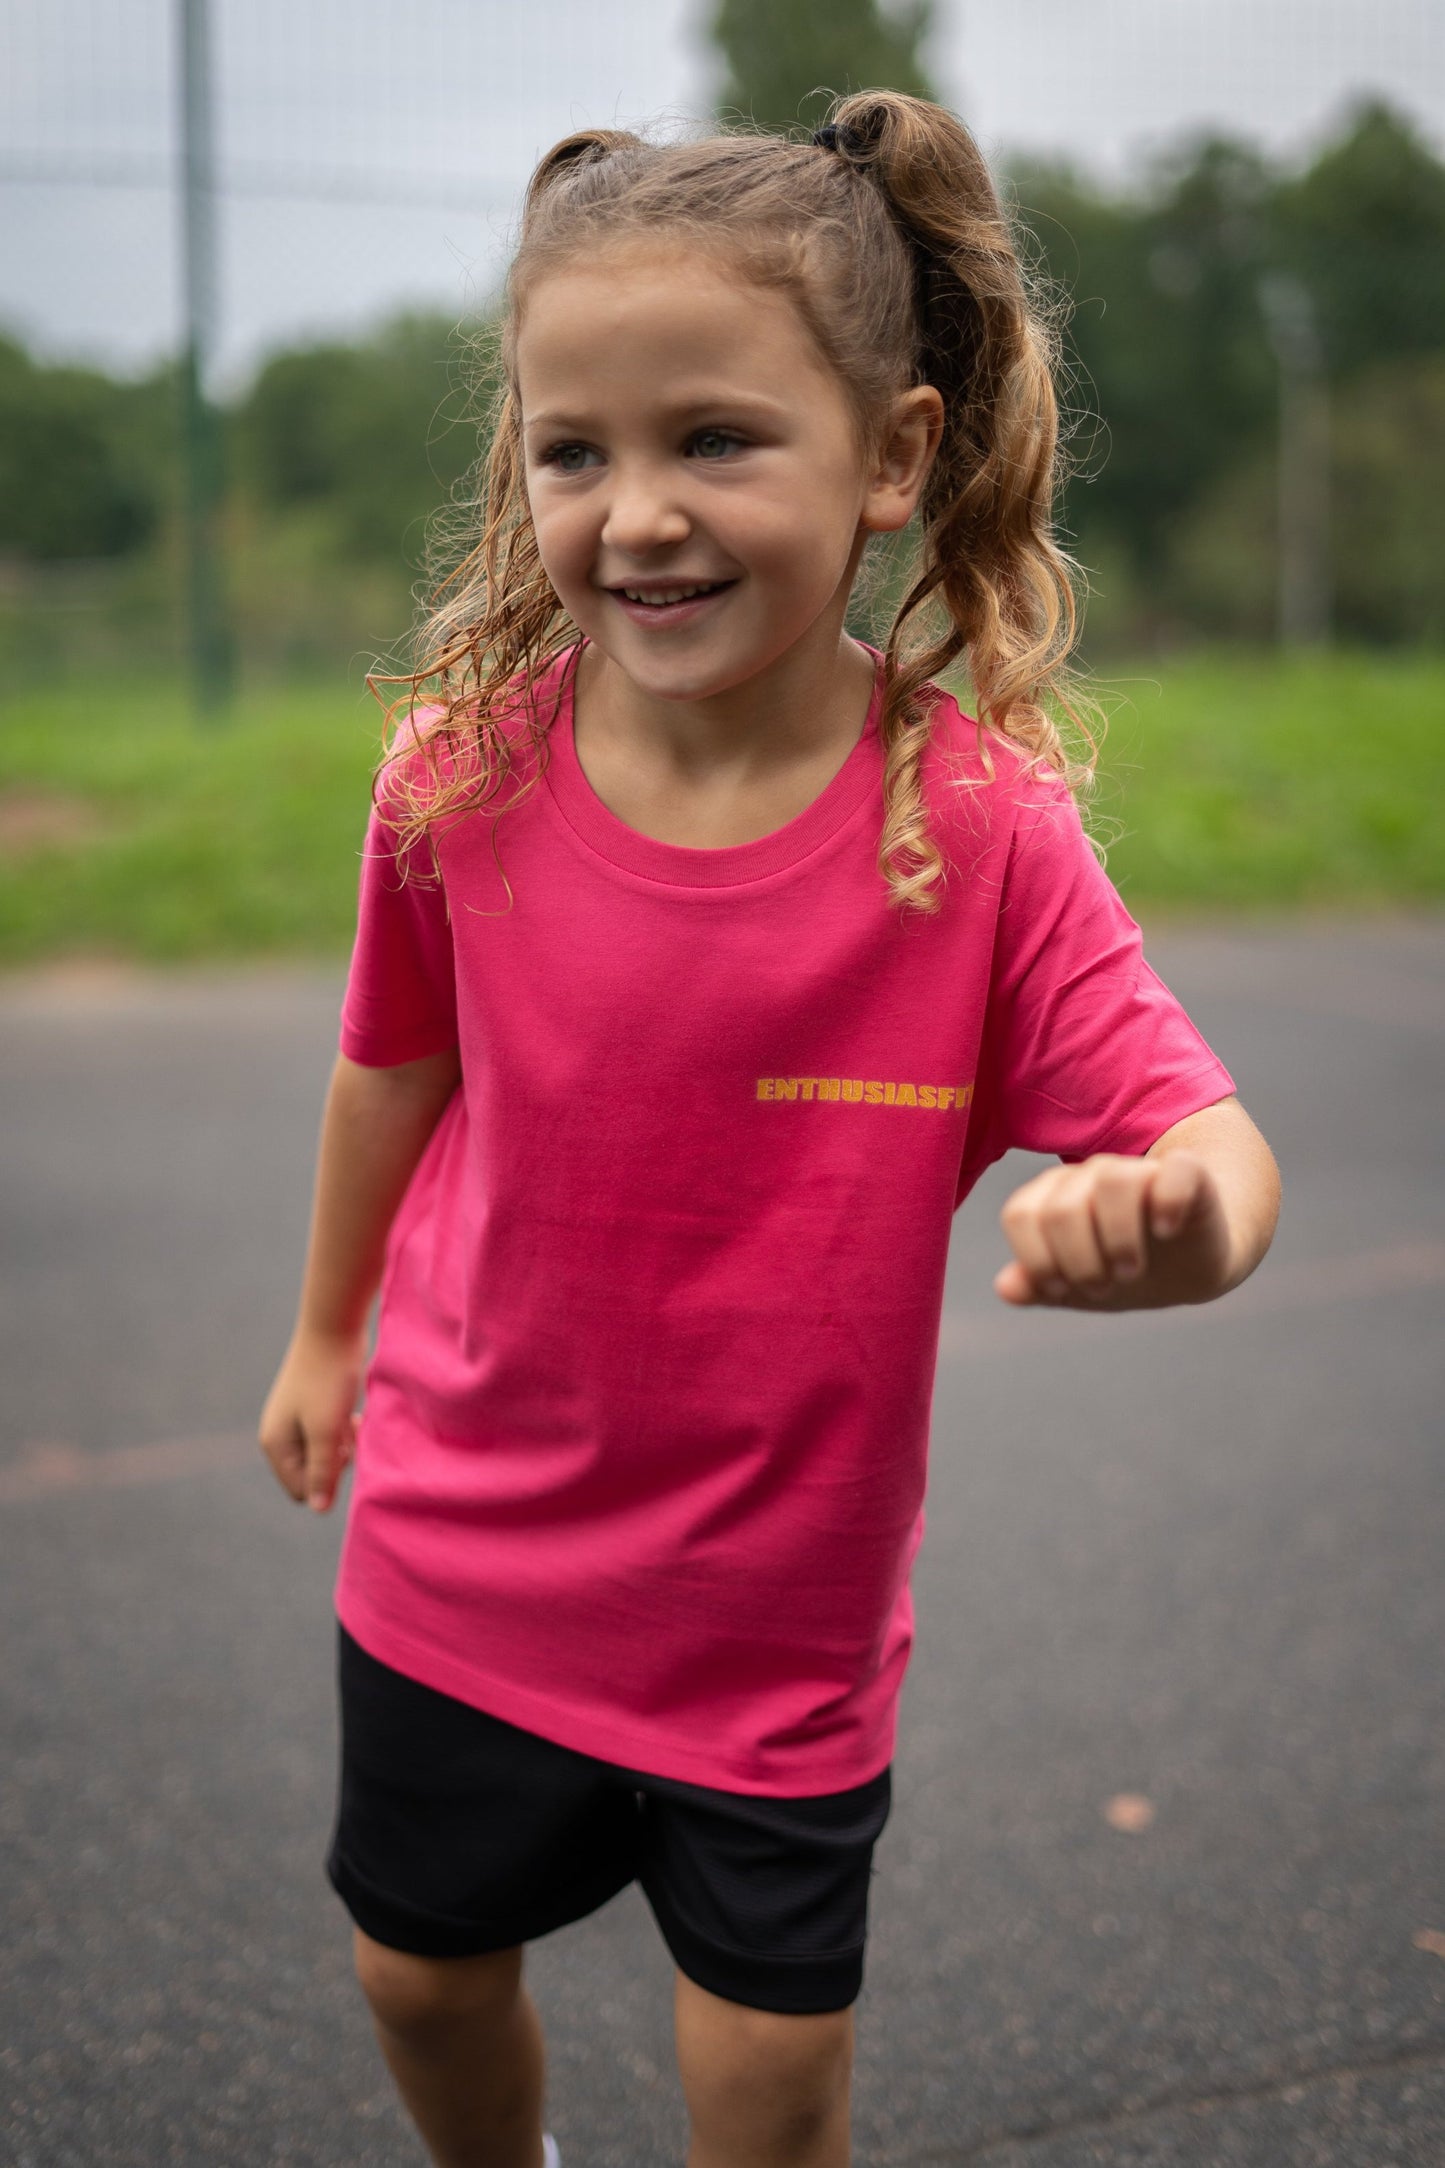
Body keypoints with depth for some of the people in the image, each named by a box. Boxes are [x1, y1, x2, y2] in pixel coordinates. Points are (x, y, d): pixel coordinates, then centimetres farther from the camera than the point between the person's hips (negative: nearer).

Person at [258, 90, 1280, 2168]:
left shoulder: (979, 823, -21)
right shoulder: (461, 775, -15)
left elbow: (1205, 1133, -20)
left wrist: (1177, 1221, -45)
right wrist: (328, 1331, 17)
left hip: (780, 1617, -2)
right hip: (460, 1557, 2)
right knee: (423, 1978, 22)